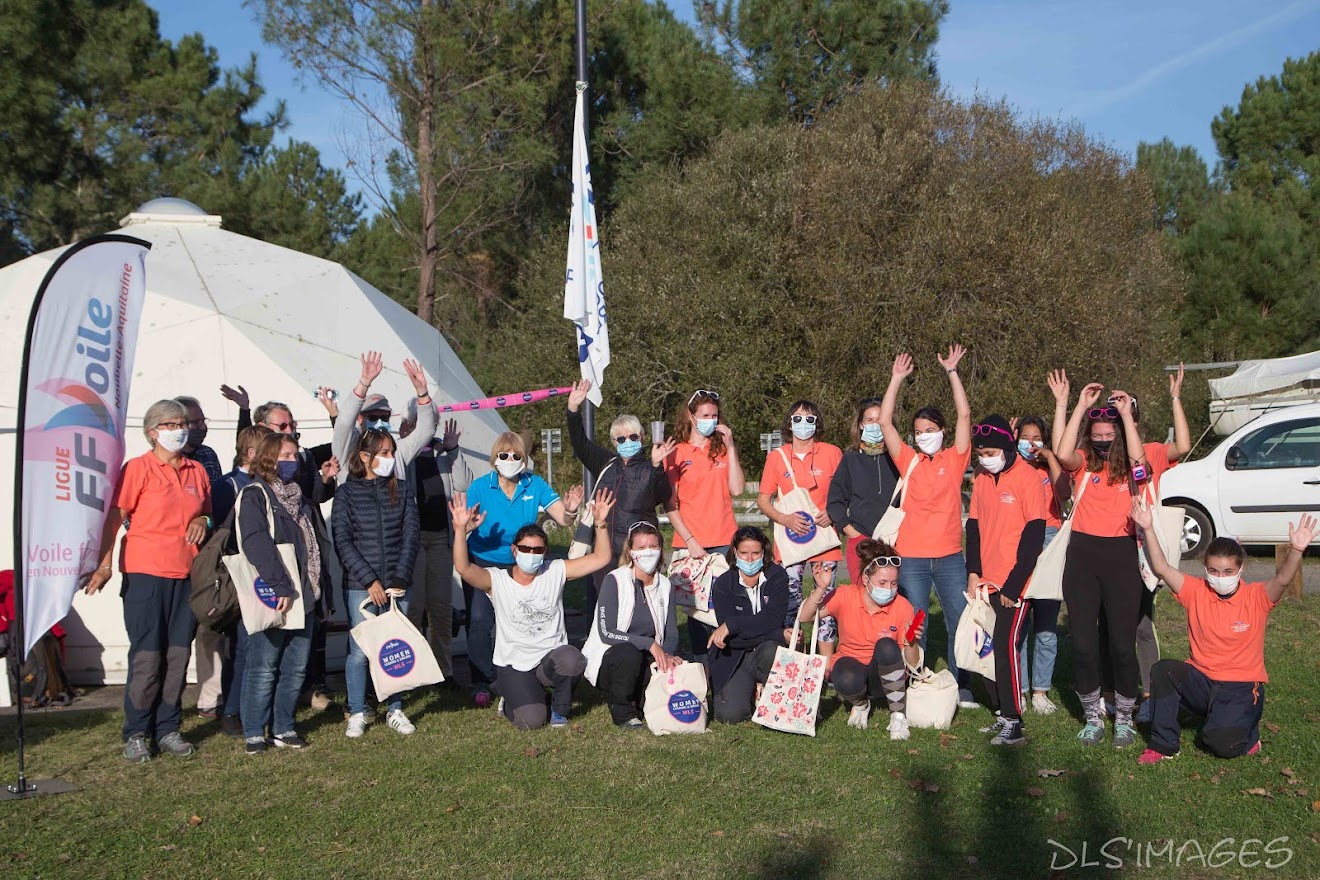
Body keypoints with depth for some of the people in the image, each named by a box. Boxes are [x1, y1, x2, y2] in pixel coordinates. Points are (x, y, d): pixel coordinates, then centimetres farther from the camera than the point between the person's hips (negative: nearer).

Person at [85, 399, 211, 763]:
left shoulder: (197, 471, 13)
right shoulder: (138, 468, -2)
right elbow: (114, 517, -5)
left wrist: (203, 521, 0)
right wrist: (105, 564, -12)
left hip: (186, 575, 5)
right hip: (144, 573, -5)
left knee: (178, 655, 6)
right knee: (147, 656, -3)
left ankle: (167, 729, 16)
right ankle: (136, 733, 8)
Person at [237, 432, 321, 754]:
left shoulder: (297, 496, 19)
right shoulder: (254, 495, -6)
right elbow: (257, 543, -19)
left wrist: (315, 589, 14)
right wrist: (280, 587, -25)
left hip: (301, 596, 7)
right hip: (270, 597, -7)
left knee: (296, 667, 8)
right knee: (263, 667, -2)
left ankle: (283, 728, 18)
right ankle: (254, 733, 8)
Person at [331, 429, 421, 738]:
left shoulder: (402, 490, 9)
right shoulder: (347, 493, 2)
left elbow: (412, 534, 3)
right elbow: (342, 541, -4)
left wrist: (401, 578, -7)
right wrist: (369, 580, -11)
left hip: (398, 585, 2)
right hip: (359, 586, -2)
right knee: (359, 651, -1)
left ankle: (395, 710, 18)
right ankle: (357, 713, 13)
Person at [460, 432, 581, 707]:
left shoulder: (535, 485, -8)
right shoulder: (480, 487, -12)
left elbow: (562, 518, -15)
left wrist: (570, 510, -38)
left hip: (519, 567, 2)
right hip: (482, 563, -2)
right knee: (480, 623, -8)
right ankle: (481, 683, 5)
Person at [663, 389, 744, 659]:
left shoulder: (724, 449, 12)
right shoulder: (676, 453, 4)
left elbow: (737, 489, -3)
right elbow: (670, 505, -1)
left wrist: (730, 447, -5)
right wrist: (690, 541, -10)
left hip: (724, 542, 2)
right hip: (689, 543, -1)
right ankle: (701, 664, 9)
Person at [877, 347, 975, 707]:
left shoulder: (954, 459, 4)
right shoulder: (908, 461, 5)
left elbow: (964, 414, -5)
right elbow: (885, 422, -1)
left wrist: (952, 372, -6)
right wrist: (897, 379, -2)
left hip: (949, 556, 0)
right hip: (911, 558, 0)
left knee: (960, 623, 5)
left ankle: (961, 687, 19)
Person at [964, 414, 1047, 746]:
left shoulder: (1027, 477, -9)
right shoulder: (981, 480, 10)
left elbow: (1034, 533, -12)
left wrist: (1013, 584, -13)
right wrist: (974, 574, 3)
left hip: (1015, 582, -6)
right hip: (987, 581, 6)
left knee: (1006, 644, -12)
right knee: (990, 646, 5)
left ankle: (1013, 724, -6)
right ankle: (1001, 714, 16)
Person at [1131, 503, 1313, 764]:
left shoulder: (1257, 597, -8)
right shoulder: (1196, 592, -3)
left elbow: (1282, 579, -27)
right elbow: (1161, 568, -14)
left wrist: (1296, 550, -46)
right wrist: (1148, 528, -25)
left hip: (1242, 686, -3)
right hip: (1201, 681, 3)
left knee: (1220, 742, -25)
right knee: (1162, 670, -27)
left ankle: (1247, 733, 15)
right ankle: (1163, 745, -10)